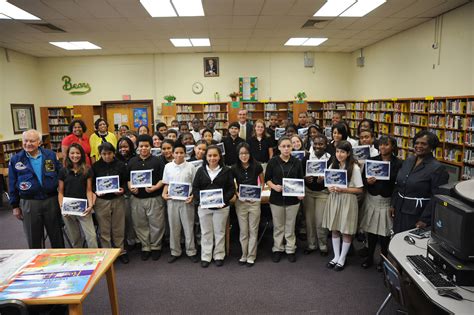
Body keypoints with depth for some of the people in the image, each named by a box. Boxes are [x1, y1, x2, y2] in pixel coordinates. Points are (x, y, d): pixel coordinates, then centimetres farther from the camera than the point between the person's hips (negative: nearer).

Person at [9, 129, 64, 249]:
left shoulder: (51, 155, 0)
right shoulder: (15, 160, 0)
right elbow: (12, 185, 4)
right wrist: (15, 206, 4)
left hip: (51, 200, 1)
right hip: (29, 203, 0)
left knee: (57, 236, 13)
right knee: (33, 239, 12)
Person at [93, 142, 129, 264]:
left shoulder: (120, 165, 2)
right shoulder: (96, 166, 1)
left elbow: (125, 181, 6)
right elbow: (92, 183, 5)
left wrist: (122, 189, -12)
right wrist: (96, 191, -13)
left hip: (118, 199, 1)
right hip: (101, 201, 0)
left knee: (119, 228, 10)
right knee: (104, 230, 6)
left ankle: (121, 251, 24)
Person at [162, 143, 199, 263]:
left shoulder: (190, 167, -3)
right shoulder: (168, 166, 4)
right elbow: (166, 184, 11)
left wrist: (193, 196, -13)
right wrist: (164, 194, -5)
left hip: (186, 201, -2)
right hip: (172, 200, 2)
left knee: (188, 227, 6)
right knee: (174, 227, 11)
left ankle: (191, 252, 20)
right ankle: (175, 252, 24)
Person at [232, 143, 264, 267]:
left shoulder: (256, 166, -6)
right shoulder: (235, 168, -4)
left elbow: (262, 181, 9)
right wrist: (237, 194, -10)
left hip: (254, 201, -1)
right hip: (240, 202, 1)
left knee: (253, 230, 6)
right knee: (243, 231, 9)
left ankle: (251, 256, 18)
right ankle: (244, 255, 24)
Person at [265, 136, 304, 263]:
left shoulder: (296, 162, 1)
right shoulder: (273, 161, -4)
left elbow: (301, 180, 5)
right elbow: (267, 179, 0)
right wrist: (274, 186, -18)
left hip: (292, 198, 1)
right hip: (276, 198, -1)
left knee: (290, 226, 10)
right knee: (278, 226, 11)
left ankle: (290, 250, 25)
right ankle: (277, 249, 26)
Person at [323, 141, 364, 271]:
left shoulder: (354, 168, -11)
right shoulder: (332, 166, 4)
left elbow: (359, 189, -9)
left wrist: (343, 189, -20)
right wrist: (330, 188, -10)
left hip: (347, 201, -5)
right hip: (333, 199, 5)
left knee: (346, 231, 7)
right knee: (334, 229, 13)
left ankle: (342, 259, 24)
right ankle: (336, 256, 29)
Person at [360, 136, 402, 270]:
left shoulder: (398, 163, -6)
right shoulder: (372, 160, 3)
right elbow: (363, 178, 4)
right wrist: (368, 181, -19)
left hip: (387, 201, -3)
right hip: (372, 199, 3)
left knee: (384, 232, 7)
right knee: (371, 229, 12)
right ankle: (370, 257, 28)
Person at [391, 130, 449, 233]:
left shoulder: (438, 168, -13)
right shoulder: (408, 161, 7)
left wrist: (425, 220, -18)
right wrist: (393, 205, 12)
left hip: (418, 215, -6)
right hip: (399, 211, 6)